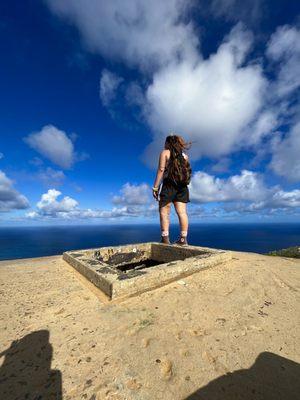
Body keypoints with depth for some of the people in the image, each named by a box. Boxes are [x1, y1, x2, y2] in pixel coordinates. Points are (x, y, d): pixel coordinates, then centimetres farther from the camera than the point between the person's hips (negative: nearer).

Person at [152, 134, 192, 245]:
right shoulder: (184, 155, 20)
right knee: (182, 212, 1)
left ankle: (165, 238, -5)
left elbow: (161, 170, -6)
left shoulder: (165, 153, 6)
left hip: (168, 185, -5)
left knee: (164, 211, -1)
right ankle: (183, 239, 2)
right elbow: (188, 172, 11)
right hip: (182, 186, 5)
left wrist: (155, 187, -8)